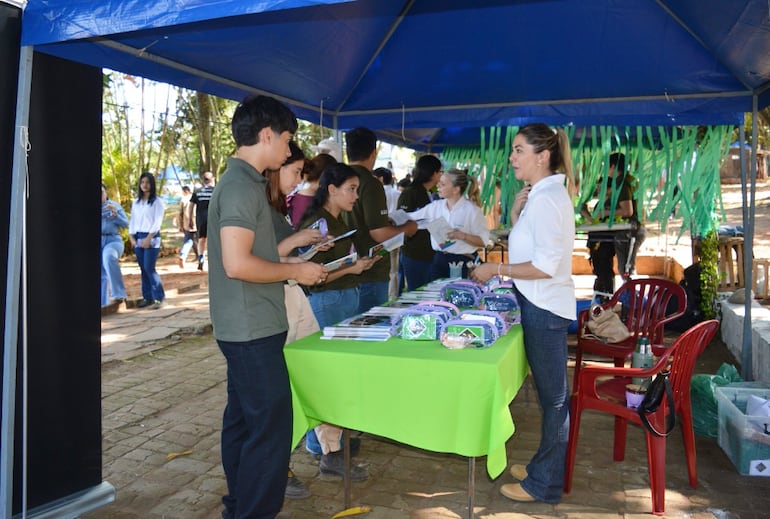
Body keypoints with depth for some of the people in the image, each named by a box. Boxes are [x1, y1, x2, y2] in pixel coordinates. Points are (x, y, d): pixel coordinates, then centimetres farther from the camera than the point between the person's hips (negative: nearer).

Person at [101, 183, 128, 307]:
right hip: (100, 241, 3)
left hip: (113, 240, -3)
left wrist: (115, 214, -12)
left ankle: (118, 293, -32)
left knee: (109, 257, -35)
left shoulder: (115, 205, 10)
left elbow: (125, 224, 6)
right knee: (101, 274, -1)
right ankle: (103, 304, 5)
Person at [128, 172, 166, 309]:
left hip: (151, 237, -6)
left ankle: (158, 297, -4)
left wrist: (148, 238, -16)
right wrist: (131, 237, 2)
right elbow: (132, 220, 15)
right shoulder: (136, 202, 15)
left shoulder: (157, 201, -3)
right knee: (143, 269, 7)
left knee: (149, 268, -12)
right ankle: (147, 297, 13)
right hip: (138, 238, 6)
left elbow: (158, 221, -9)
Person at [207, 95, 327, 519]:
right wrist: (294, 271, -14)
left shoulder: (240, 181, 14)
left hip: (245, 328, 10)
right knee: (270, 427, -4)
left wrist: (287, 262, 13)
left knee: (243, 420, 18)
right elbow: (237, 263, -25)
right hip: (253, 330, -10)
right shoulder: (243, 185, -17)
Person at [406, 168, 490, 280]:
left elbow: (483, 240, -11)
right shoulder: (435, 206, 5)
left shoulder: (472, 210, -9)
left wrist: (462, 236, -23)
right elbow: (409, 218, 10)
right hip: (439, 261, 5)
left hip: (463, 263, -5)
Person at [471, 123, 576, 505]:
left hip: (545, 308, -10)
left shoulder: (547, 198, -18)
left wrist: (496, 269, -14)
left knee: (552, 397, 3)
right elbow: (528, 248, 18)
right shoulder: (541, 194, 12)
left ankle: (545, 484, 16)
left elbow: (545, 266, -23)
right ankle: (545, 466, 33)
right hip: (540, 305, 10)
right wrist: (516, 212, 6)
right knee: (550, 394, 18)